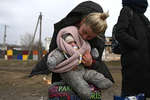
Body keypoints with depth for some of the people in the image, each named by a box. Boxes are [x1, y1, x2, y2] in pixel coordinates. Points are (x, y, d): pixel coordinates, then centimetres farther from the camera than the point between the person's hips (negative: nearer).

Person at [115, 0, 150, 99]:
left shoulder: (141, 14, 23)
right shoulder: (127, 10, 0)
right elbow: (120, 34, -12)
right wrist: (139, 45, -16)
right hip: (133, 60, -8)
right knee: (131, 93, -4)